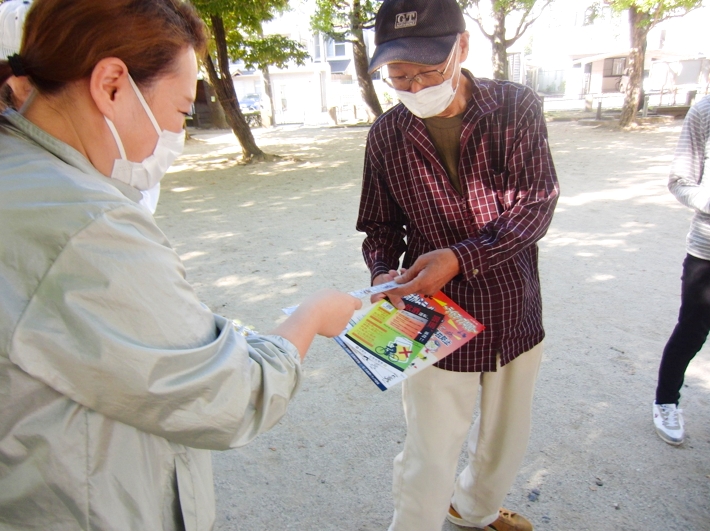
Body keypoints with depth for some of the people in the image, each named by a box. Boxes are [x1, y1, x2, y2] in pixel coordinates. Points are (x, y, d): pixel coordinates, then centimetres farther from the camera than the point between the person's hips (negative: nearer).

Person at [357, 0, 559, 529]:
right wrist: (384, 276, -18)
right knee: (428, 464, 3)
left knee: (507, 441, 23)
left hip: (516, 314, 2)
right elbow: (381, 227, 2)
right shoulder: (387, 134, -6)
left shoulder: (517, 107, -8)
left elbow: (537, 205, -13)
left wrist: (461, 258, -27)